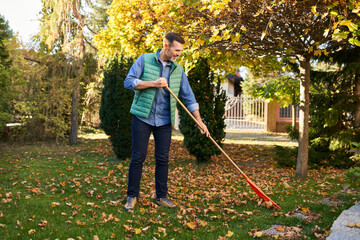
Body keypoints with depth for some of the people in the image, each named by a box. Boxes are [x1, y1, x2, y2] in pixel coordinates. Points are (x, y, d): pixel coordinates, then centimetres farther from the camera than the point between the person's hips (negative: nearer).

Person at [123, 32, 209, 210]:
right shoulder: (144, 60, -1)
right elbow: (128, 82, -8)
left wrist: (199, 121, 3)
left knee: (163, 159, 5)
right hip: (142, 117, -3)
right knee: (138, 158, 0)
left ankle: (162, 196, 17)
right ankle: (132, 196, 12)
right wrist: (153, 83, -18)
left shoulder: (178, 70, 7)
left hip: (164, 121, 3)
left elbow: (188, 97, 9)